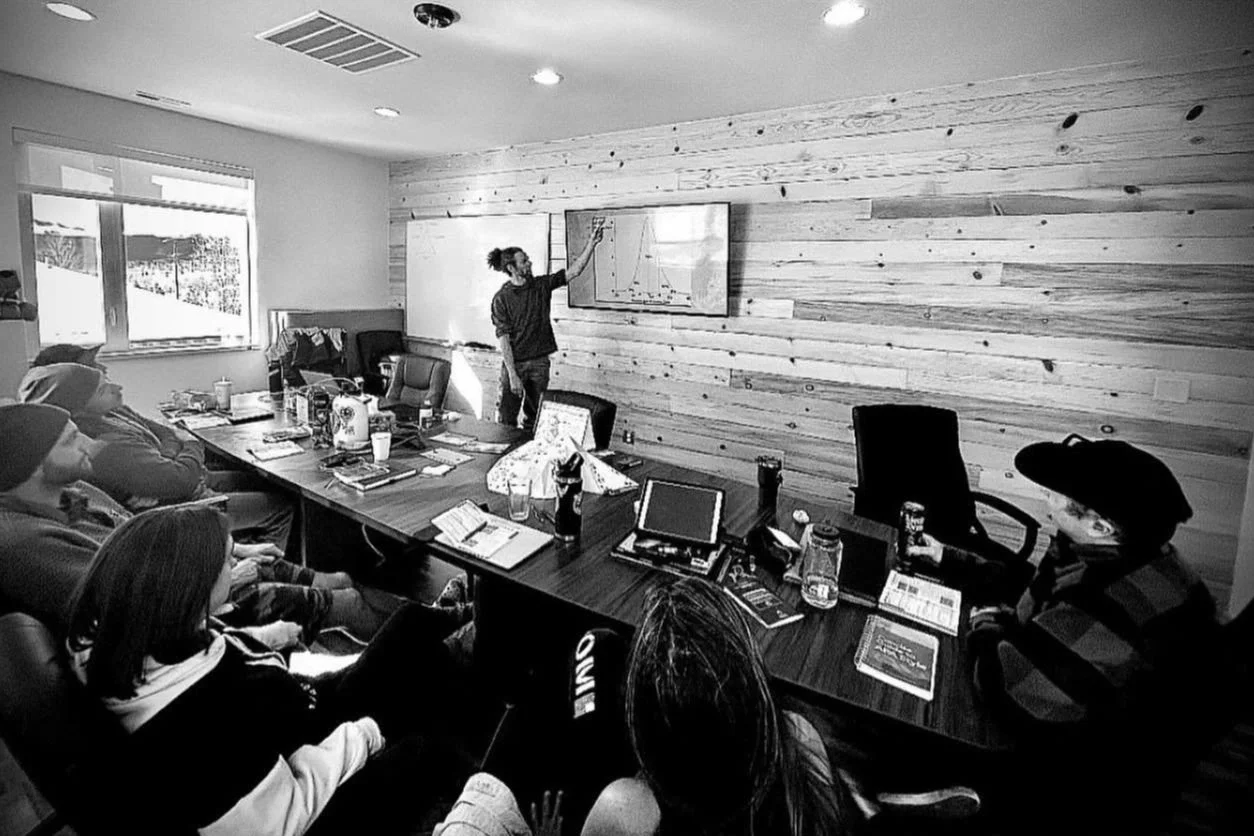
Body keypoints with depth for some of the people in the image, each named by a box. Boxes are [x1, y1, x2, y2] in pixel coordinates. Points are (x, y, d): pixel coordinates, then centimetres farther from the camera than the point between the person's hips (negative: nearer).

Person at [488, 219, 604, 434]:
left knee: (534, 418, 13)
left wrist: (591, 242, -12)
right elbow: (503, 339, -14)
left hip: (539, 362, 4)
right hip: (515, 363, -4)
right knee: (507, 420, 3)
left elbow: (573, 271, -3)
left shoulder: (541, 285, 1)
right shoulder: (501, 298, -11)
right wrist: (513, 375, -19)